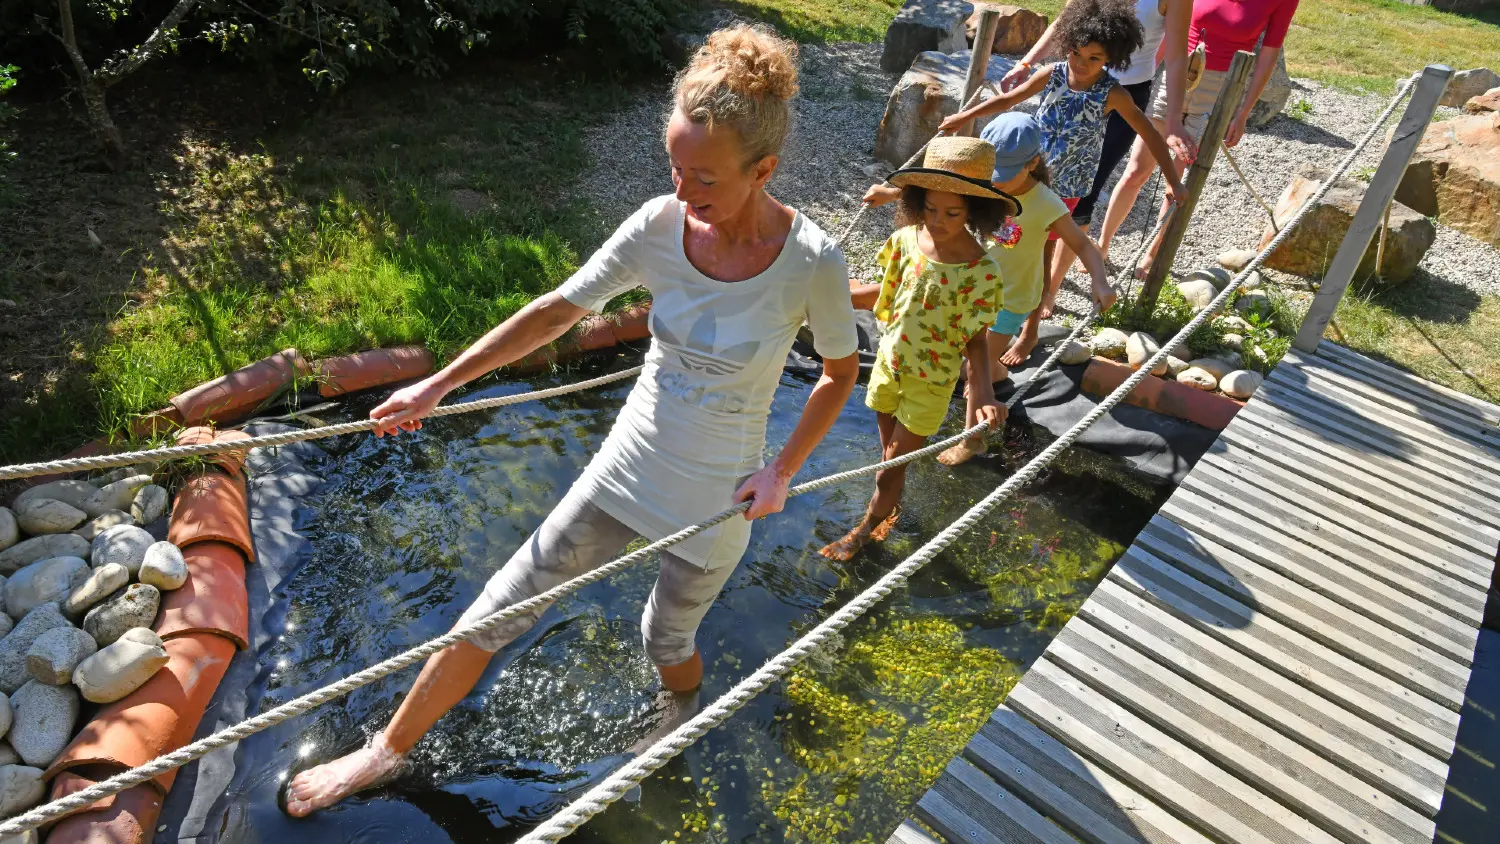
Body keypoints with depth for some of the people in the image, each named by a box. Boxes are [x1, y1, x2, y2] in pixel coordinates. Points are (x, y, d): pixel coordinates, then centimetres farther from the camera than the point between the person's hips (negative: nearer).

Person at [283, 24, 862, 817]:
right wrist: (438, 385, -1)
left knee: (668, 643, 20)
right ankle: (386, 751, 33)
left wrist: (784, 468, -14)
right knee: (495, 614, 9)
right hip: (625, 471, 3)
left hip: (715, 503, -2)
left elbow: (840, 372, -4)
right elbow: (558, 311, -5)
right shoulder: (659, 224, -14)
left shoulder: (811, 260, -21)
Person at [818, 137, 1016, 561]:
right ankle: (890, 510, 49)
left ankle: (867, 527, 34)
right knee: (890, 454, 22)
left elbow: (975, 338, -15)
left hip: (930, 382, -4)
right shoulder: (906, 239, -12)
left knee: (891, 466, 8)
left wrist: (983, 390, -31)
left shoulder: (981, 271, -23)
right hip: (888, 364, 4)